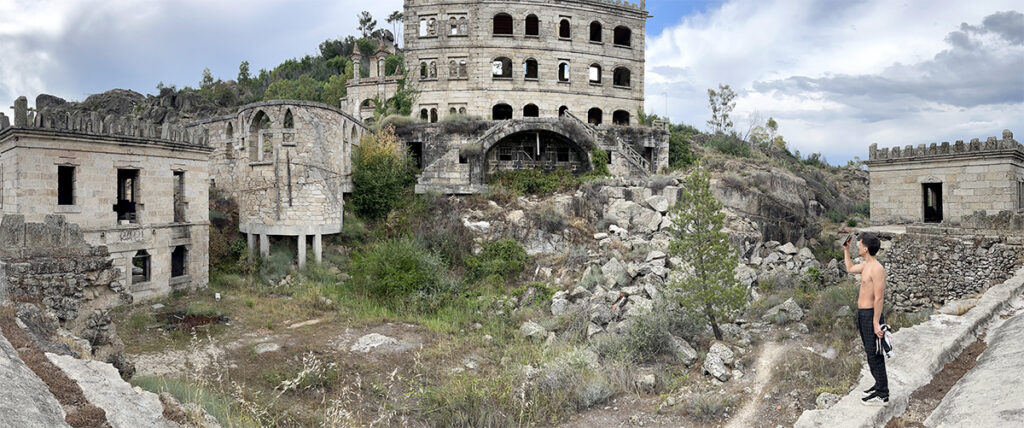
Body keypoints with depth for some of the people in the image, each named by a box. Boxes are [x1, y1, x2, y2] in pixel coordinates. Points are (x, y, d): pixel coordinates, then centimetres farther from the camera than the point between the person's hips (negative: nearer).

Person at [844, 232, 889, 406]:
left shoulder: (877, 269, -20)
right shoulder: (866, 265, 10)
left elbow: (878, 297, -22)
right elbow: (850, 269, 33)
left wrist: (876, 323, -23)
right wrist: (846, 250, 27)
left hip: (870, 315, -10)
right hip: (862, 314, 10)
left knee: (874, 355, -4)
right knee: (871, 353, 19)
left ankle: (882, 395, 3)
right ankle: (879, 385, 32)